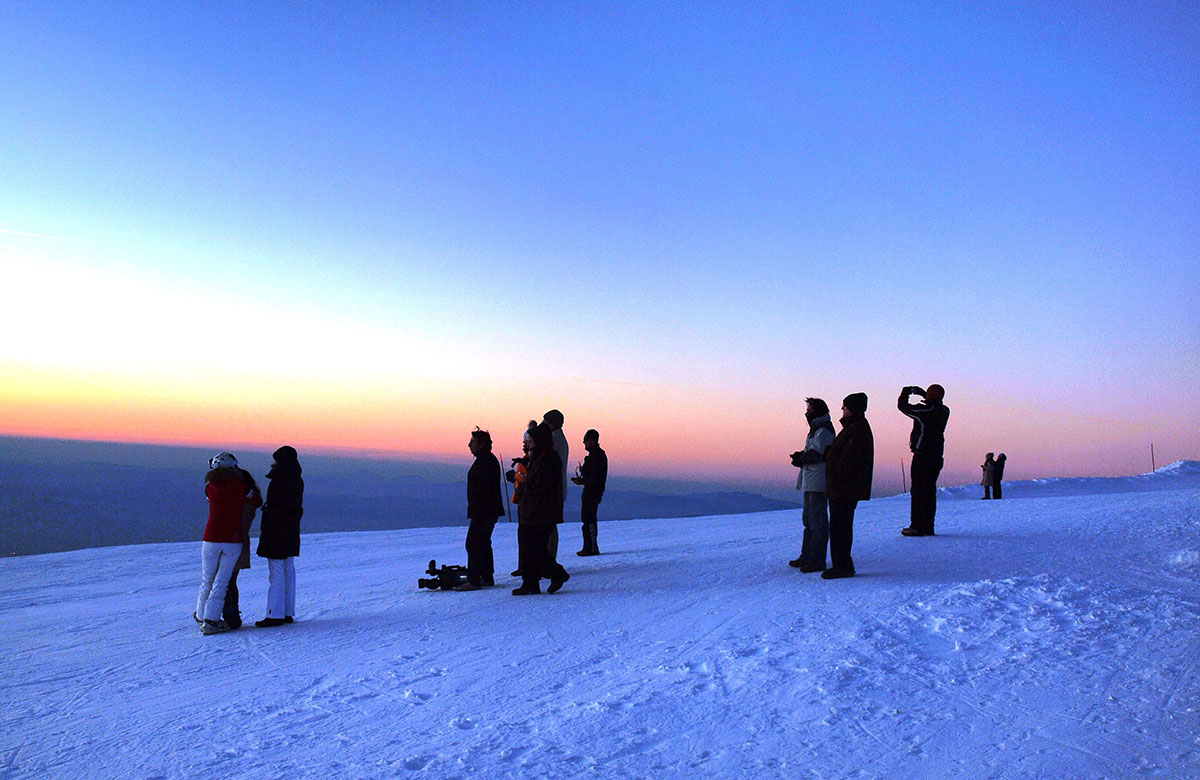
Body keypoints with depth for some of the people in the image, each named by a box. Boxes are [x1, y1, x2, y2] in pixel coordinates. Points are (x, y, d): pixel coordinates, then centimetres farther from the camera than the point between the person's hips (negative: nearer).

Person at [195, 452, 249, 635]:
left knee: (207, 580, 16)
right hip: (233, 539, -1)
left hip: (211, 538, 1)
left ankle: (201, 616, 29)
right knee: (221, 581, 3)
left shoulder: (210, 486, 1)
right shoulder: (241, 486, -1)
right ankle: (211, 620, 0)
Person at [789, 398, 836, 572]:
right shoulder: (815, 429, 20)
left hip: (818, 483, -11)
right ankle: (807, 556, 24)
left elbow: (816, 454, -22)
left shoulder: (823, 431, -13)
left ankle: (817, 560, -4)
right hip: (810, 482, 11)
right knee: (808, 519, 15)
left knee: (817, 521, -7)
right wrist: (800, 456, -1)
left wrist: (800, 459, -5)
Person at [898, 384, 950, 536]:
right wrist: (922, 393, 32)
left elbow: (902, 406, -2)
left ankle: (917, 526, -5)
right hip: (937, 456, 7)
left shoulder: (924, 411, -15)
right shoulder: (944, 411, 4)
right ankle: (928, 526, 14)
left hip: (922, 456, -7)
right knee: (930, 490, 11)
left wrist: (906, 392, 16)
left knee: (918, 490, -4)